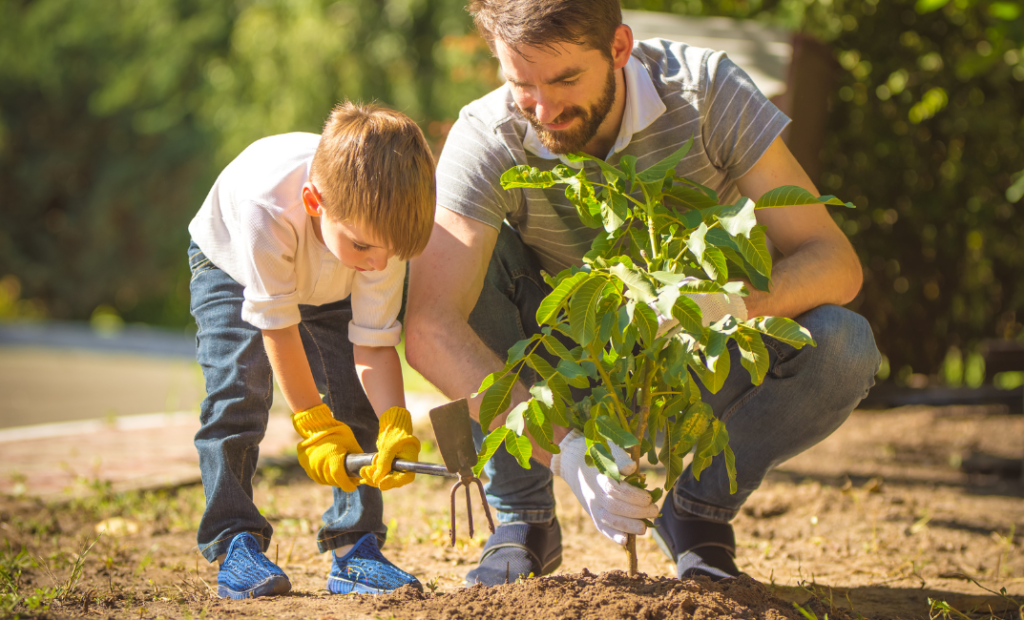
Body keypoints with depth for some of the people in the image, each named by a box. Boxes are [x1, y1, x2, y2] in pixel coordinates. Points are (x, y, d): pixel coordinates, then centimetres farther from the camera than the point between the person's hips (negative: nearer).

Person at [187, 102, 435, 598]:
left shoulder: (381, 225, -35)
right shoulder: (266, 207, -47)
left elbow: (374, 343, -27)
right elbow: (277, 326, -35)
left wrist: (395, 427, -41)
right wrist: (314, 426, -31)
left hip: (329, 289, 3)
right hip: (231, 266, -3)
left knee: (357, 397, -12)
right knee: (238, 389, -21)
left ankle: (355, 547, -5)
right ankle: (235, 543, -14)